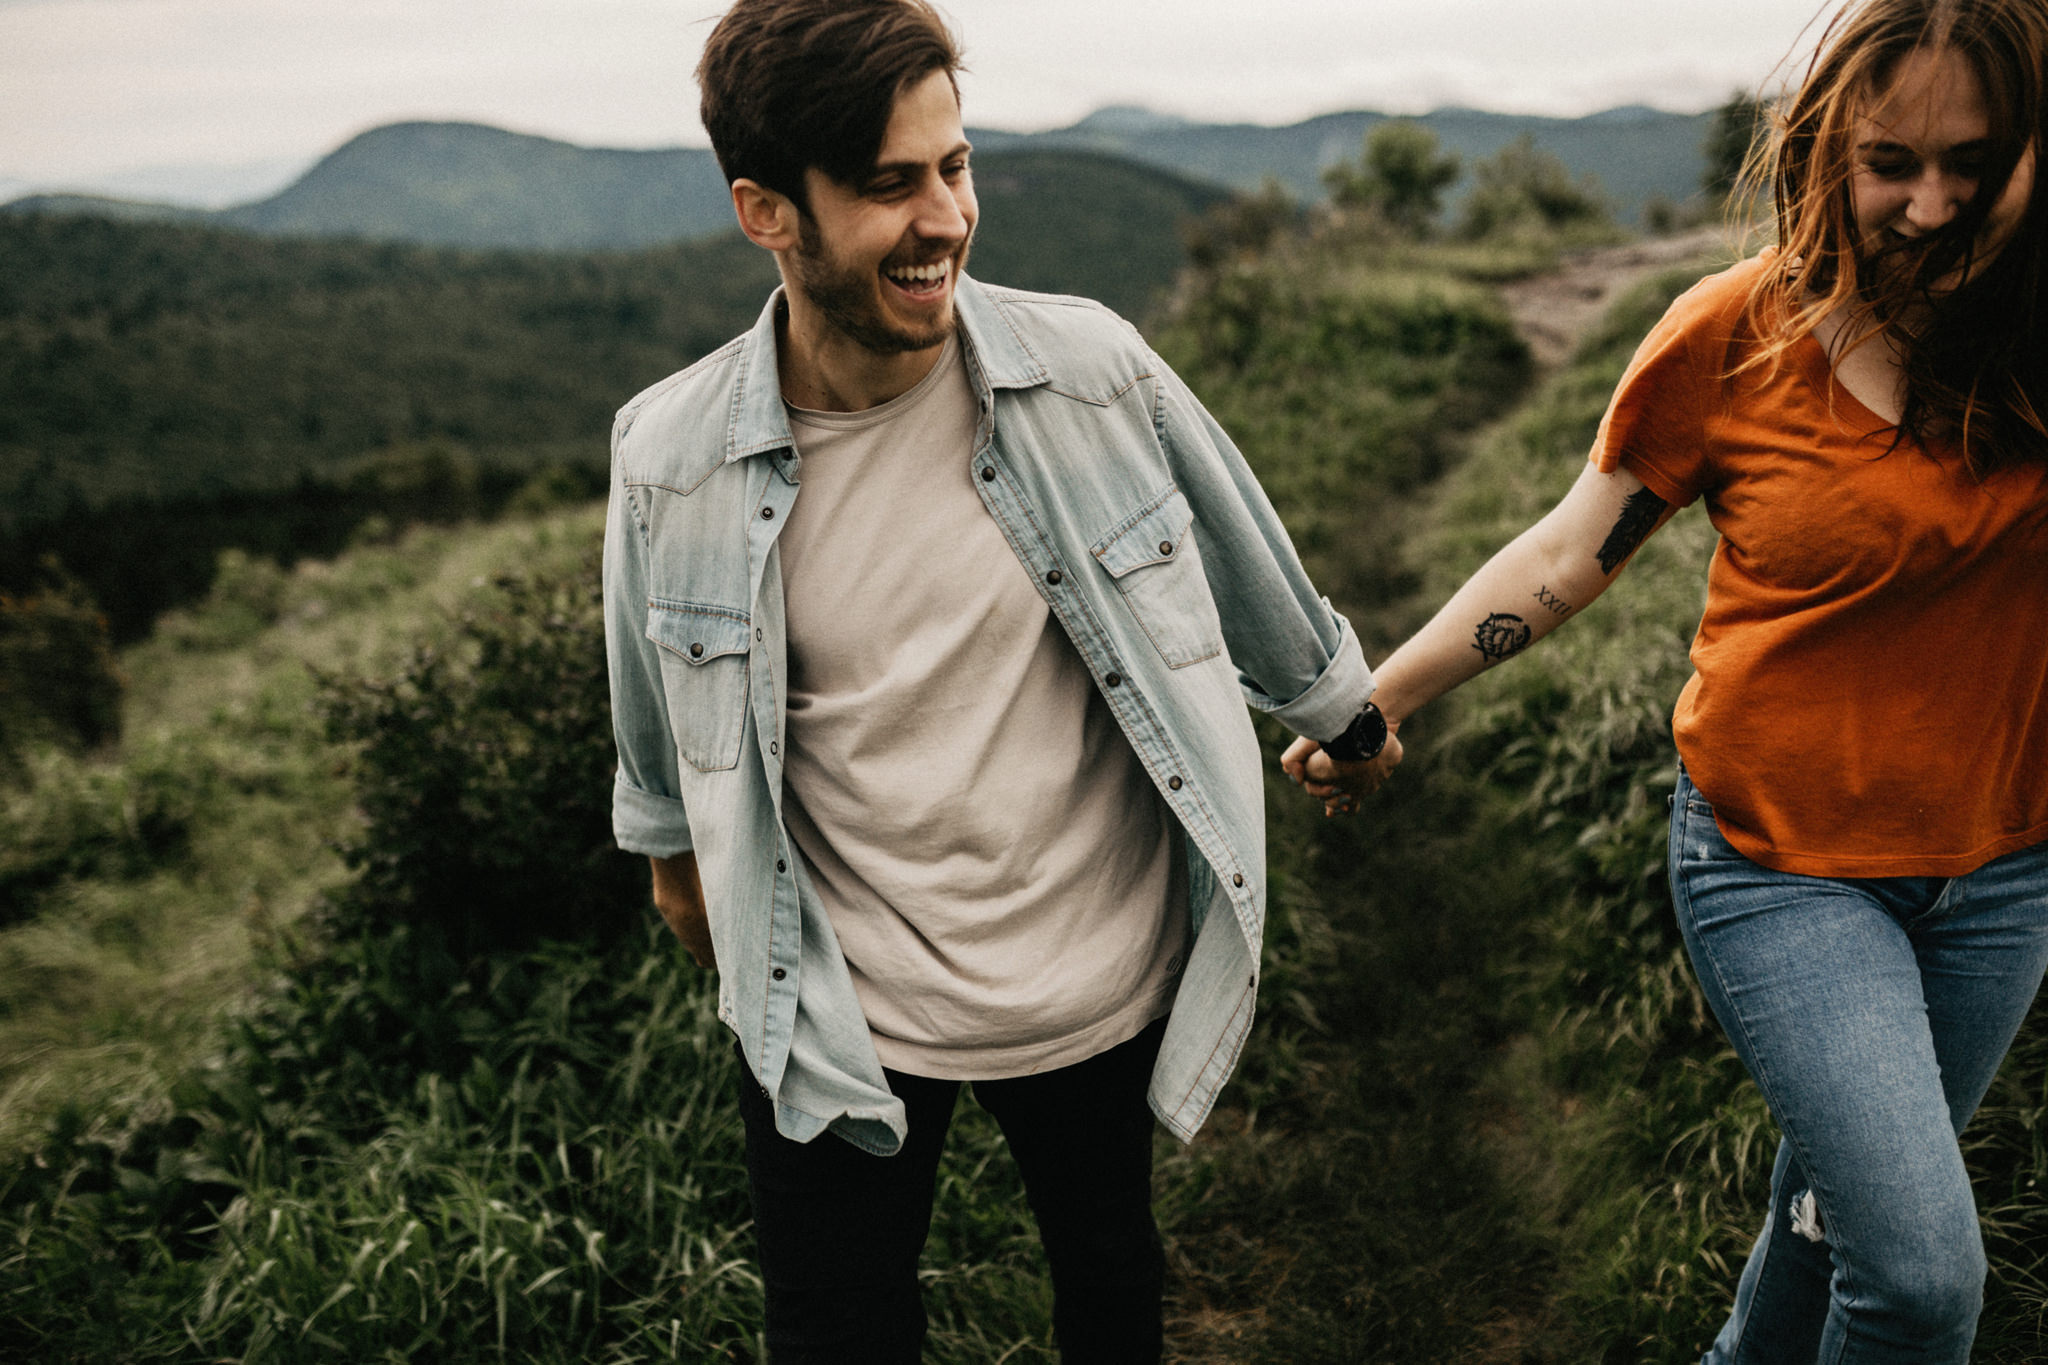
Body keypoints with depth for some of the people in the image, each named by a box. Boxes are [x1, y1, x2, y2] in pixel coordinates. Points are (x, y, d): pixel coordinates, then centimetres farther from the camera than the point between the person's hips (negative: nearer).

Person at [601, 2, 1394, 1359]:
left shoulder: (1092, 371, -15)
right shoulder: (671, 461, -15)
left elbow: (1249, 568, 3)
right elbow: (662, 722, 5)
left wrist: (1343, 706, 18)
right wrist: (677, 855, 20)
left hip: (1104, 976, 1)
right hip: (839, 1007, -1)